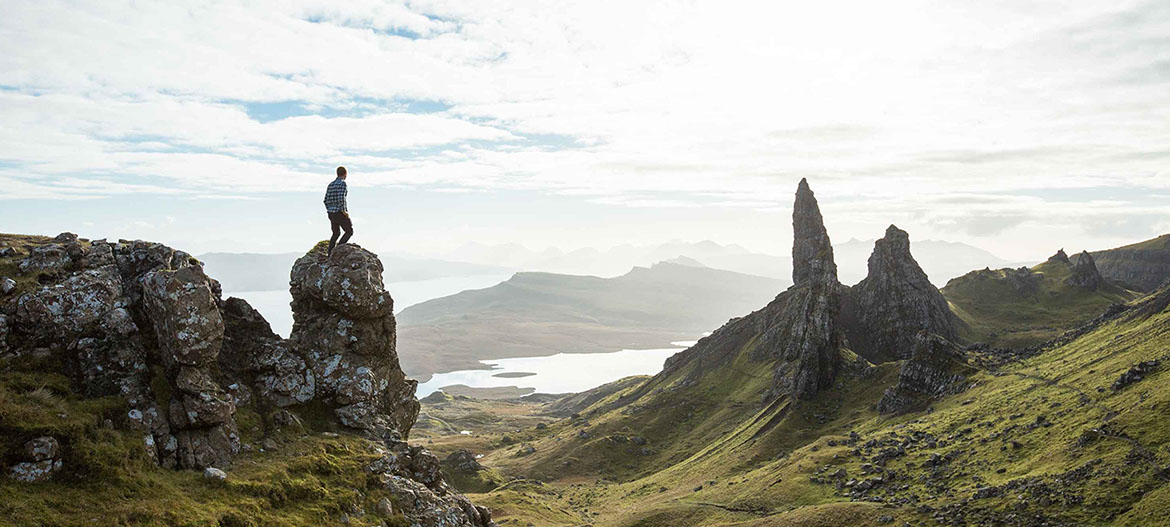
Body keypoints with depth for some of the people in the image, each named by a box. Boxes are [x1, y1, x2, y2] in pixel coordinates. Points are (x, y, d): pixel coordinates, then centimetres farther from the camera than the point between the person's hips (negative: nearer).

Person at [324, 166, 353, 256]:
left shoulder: (331, 184, 12)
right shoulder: (343, 183, -11)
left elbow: (326, 200, 10)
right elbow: (341, 198, -23)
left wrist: (330, 211, 18)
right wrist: (344, 211, -15)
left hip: (331, 213, 8)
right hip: (340, 213, -8)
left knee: (336, 233, 21)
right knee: (349, 232, 7)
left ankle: (330, 256, 17)